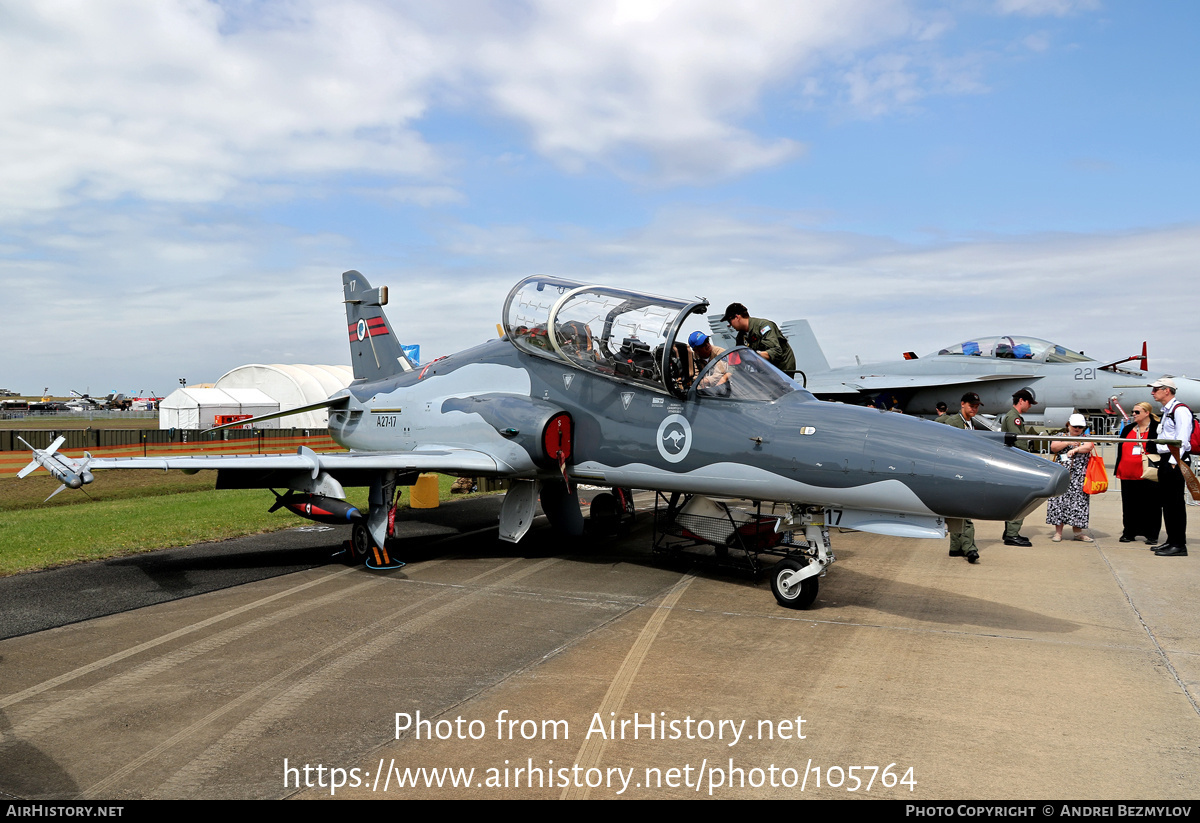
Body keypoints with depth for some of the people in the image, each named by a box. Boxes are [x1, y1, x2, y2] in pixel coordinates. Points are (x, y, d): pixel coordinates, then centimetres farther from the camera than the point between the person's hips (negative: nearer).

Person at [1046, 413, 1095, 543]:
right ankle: (1058, 532, -1)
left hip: (1079, 478, 0)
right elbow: (1053, 447, -3)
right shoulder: (1061, 437, 13)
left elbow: (1088, 447, -8)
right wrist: (1068, 442, -11)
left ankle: (1078, 532, 6)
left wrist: (1075, 450, -19)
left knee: (1078, 502, -2)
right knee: (1059, 501, -4)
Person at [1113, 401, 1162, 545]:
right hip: (1128, 474, 5)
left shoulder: (1157, 428, -1)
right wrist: (1118, 469, 14)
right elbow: (1121, 450, 18)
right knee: (1129, 505, 10)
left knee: (1150, 505, 2)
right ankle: (1129, 533, 19)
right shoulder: (1127, 429, 14)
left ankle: (1151, 535, 11)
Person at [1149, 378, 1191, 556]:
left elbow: (1182, 440, -19)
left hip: (1174, 462, -10)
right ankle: (1171, 540, 20)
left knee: (1176, 503, -7)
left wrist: (1173, 462, -22)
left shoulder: (1180, 410, -12)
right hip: (1165, 461, 10)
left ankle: (1179, 545, -4)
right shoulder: (1166, 411, 19)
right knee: (1166, 501, 13)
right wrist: (1163, 461, 16)